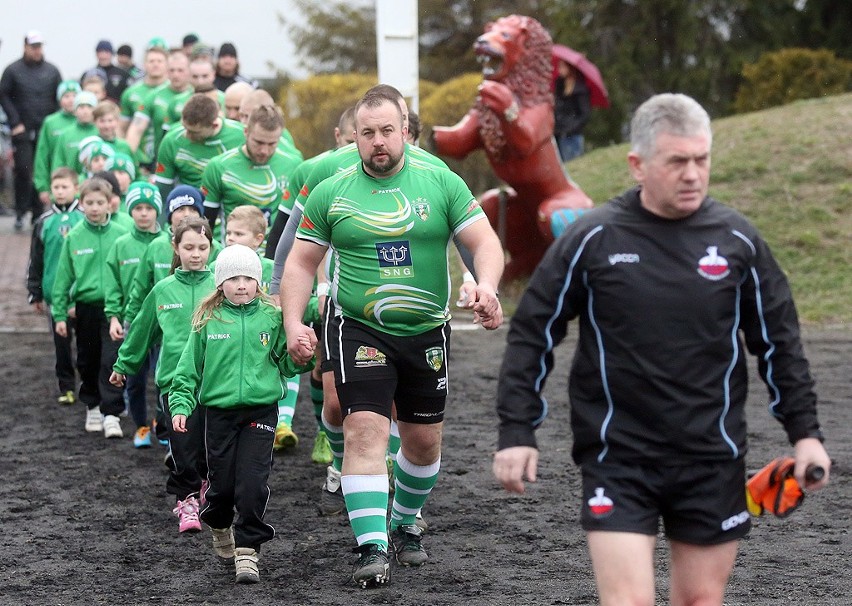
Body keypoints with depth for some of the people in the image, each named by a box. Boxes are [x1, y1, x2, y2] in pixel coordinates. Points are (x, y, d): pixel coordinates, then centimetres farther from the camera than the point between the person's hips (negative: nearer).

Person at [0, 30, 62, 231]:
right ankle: (20, 212, 1)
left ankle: (38, 213, 14)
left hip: (46, 130, 2)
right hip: (22, 131, -2)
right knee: (23, 169, -9)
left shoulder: (52, 71, 8)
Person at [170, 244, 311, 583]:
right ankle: (220, 526, 39)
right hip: (219, 411, 1)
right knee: (222, 482, 8)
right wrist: (181, 405, -2)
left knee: (252, 483, -9)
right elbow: (189, 368, 7)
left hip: (261, 411, -1)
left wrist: (303, 357, -11)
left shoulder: (272, 317, 2)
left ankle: (247, 550, 2)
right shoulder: (208, 322, 1)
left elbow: (286, 364, 9)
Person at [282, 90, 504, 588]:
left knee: (425, 439, 11)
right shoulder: (331, 193, 0)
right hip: (358, 330, -2)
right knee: (365, 431, -17)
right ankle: (373, 548, -20)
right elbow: (301, 263, 5)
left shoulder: (442, 184, -1)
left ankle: (405, 525, 36)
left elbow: (485, 242, -4)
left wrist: (486, 286, -25)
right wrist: (294, 324, -9)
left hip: (427, 332, 2)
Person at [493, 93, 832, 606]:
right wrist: (517, 432, -2)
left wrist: (805, 430, 6)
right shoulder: (591, 239, -4)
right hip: (617, 459, -2)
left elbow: (779, 342, 11)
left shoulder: (738, 239, 2)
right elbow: (532, 335, 2)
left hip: (713, 458, 3)